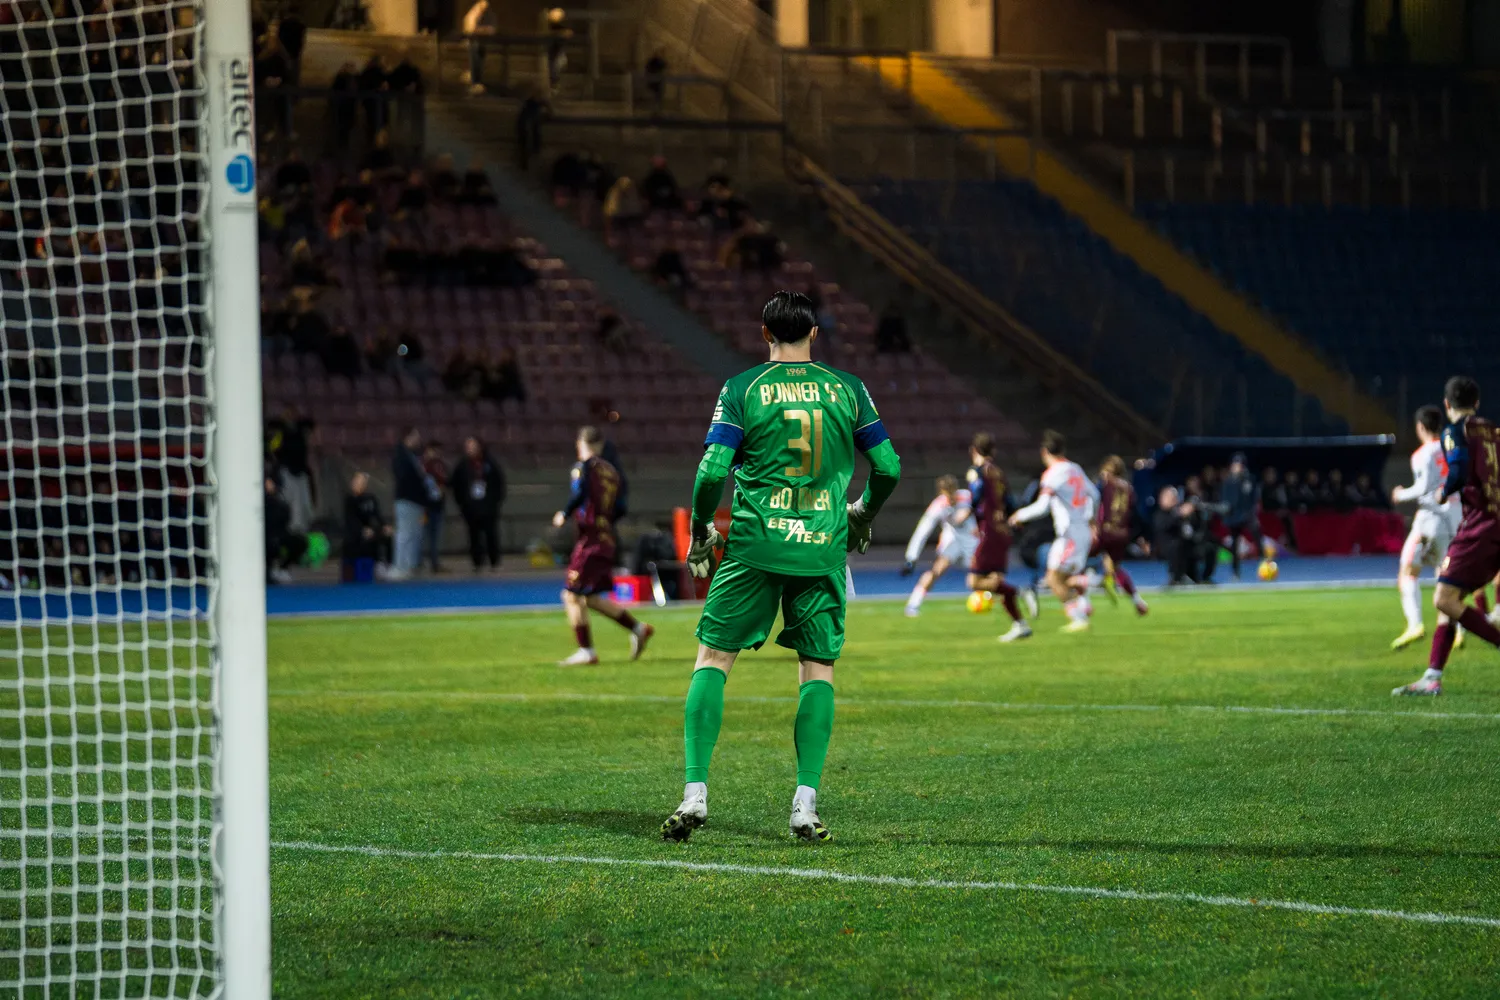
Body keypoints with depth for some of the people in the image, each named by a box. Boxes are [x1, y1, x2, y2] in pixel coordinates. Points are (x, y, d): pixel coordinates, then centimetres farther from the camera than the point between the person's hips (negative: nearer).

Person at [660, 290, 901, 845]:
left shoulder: (741, 389, 0)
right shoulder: (848, 390, 5)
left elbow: (712, 471, -8)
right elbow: (887, 468, 6)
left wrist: (700, 531, 9)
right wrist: (862, 513, 25)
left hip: (755, 545, -1)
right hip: (824, 549, 1)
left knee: (713, 657, 6)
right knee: (818, 667, 8)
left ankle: (695, 793, -3)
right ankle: (805, 804, -1)